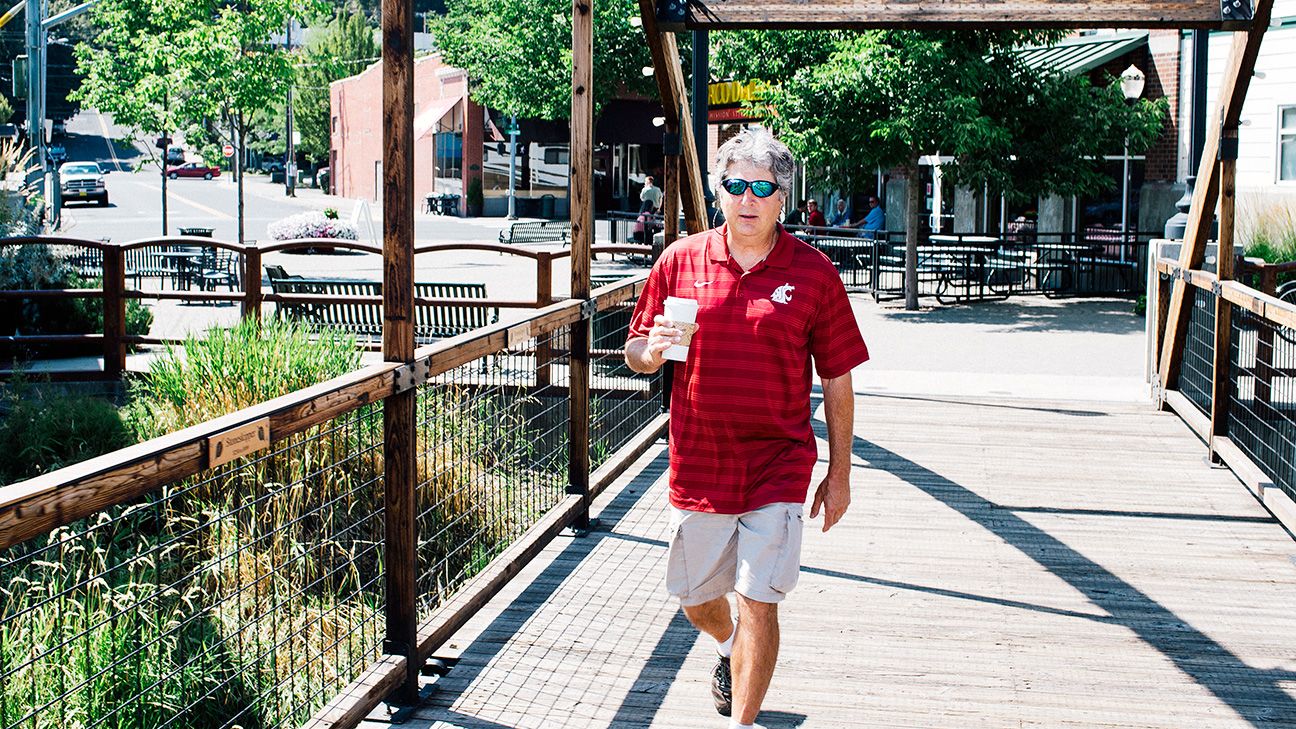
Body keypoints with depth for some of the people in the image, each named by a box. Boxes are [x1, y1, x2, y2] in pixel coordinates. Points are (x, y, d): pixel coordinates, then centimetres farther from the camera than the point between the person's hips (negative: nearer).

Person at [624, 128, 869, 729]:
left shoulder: (813, 272, -3)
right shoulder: (681, 260, 2)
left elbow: (837, 381, 2)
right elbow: (635, 355, 9)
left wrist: (839, 474, 3)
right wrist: (653, 351, -15)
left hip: (776, 469, -3)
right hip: (697, 468, 3)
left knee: (757, 603, -6)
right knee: (695, 599, 18)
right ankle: (729, 647, 53)